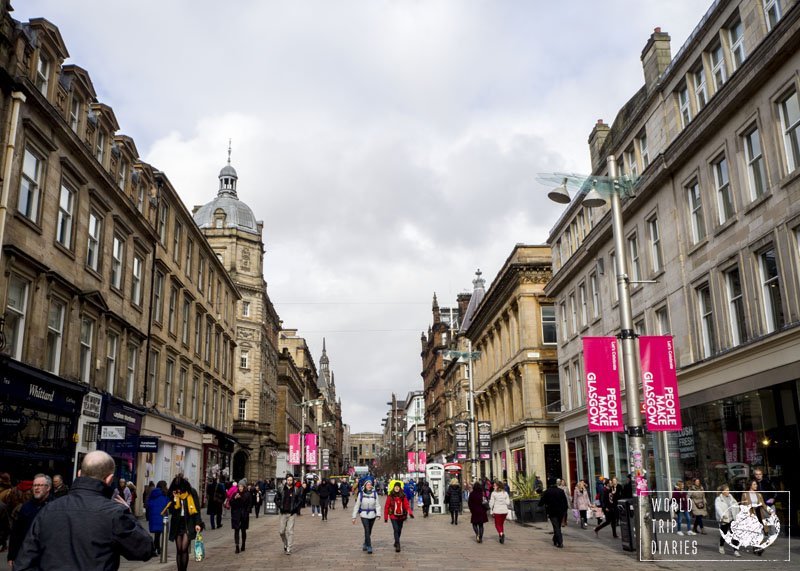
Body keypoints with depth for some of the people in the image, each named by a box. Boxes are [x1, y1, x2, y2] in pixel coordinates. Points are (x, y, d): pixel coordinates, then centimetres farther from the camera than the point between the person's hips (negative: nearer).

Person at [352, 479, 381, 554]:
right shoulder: (361, 494, -3)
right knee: (367, 530, -13)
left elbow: (377, 505, -3)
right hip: (364, 515, -2)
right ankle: (369, 547, -10)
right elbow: (356, 505, 1)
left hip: (372, 515, 2)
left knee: (369, 531, 13)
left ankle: (365, 544, 34)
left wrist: (378, 514, -18)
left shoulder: (375, 493, -2)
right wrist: (354, 517, 1)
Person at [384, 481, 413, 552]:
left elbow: (407, 505, -8)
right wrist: (385, 517, -4)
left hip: (401, 516, 3)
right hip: (393, 516, -3)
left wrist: (410, 512, -25)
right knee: (396, 530, -14)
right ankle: (397, 545, -13)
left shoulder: (403, 496, -1)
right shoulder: (390, 496, -6)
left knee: (399, 530, 14)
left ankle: (396, 543, 35)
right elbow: (386, 507, -3)